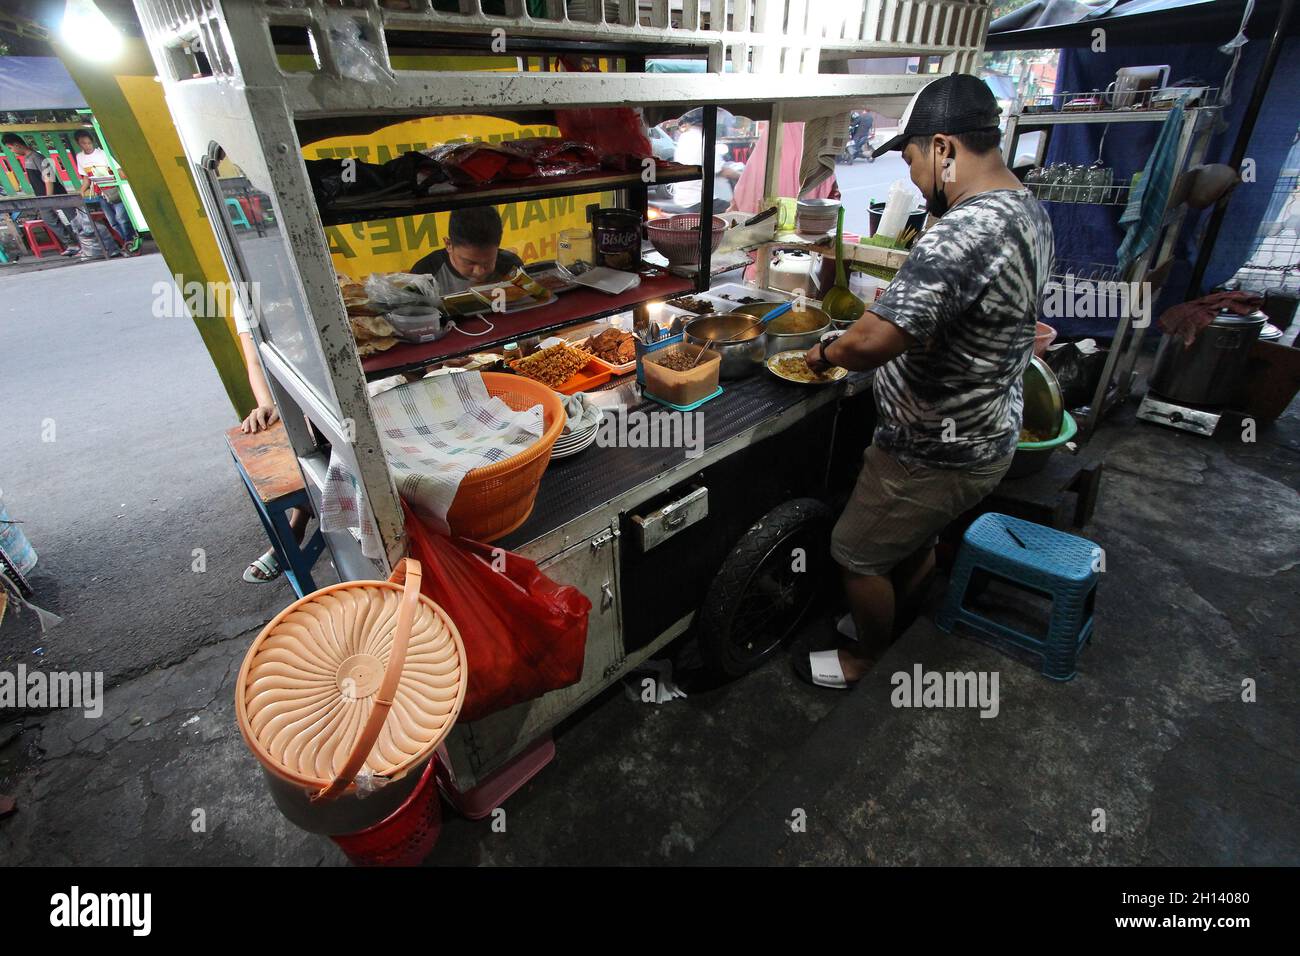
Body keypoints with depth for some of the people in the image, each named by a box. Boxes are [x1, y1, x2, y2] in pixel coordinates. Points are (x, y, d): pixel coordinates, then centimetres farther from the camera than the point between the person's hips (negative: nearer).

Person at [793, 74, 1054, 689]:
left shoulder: (964, 233, -31)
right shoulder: (1028, 210, 4)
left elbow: (875, 340, -37)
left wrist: (827, 352, -18)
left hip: (936, 455, -10)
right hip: (988, 435, 10)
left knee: (857, 555, 10)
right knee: (916, 541, 27)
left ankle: (864, 658, 34)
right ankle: (888, 624, 50)